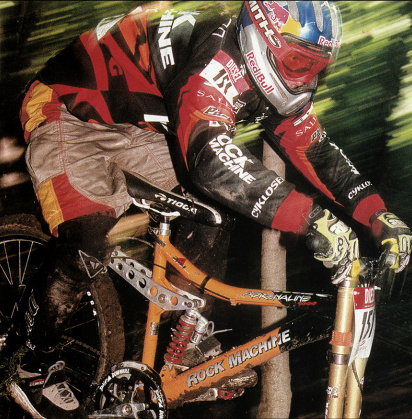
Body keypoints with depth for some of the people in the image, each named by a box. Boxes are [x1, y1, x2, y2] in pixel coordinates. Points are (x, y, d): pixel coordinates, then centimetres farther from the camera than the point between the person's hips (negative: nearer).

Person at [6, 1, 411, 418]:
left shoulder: (265, 78, -7)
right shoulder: (214, 59, -35)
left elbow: (316, 150, -5)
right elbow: (210, 158, -49)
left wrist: (379, 215, -17)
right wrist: (311, 218, -52)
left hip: (131, 127, 8)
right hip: (66, 113, -8)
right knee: (88, 250, -21)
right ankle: (30, 368, 1)